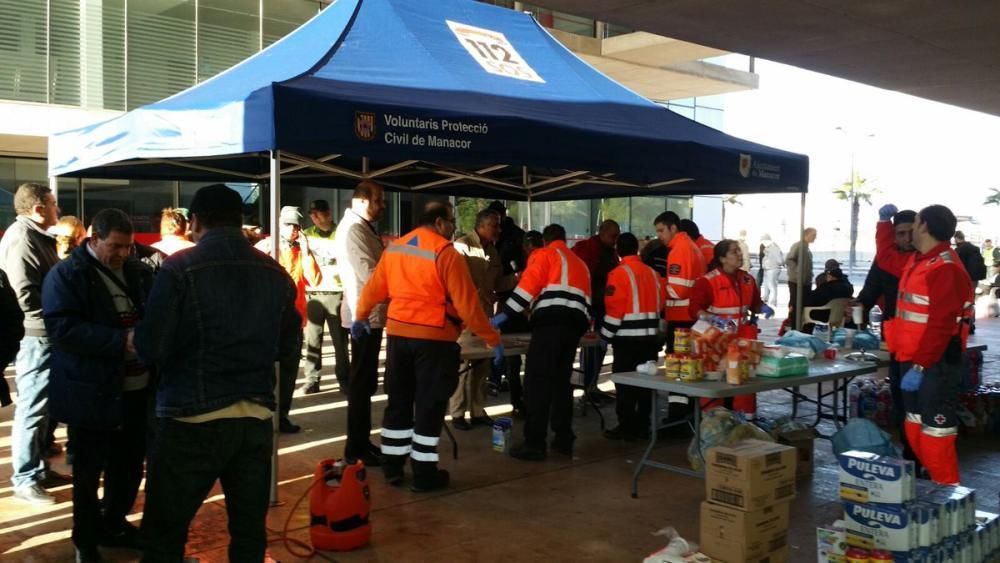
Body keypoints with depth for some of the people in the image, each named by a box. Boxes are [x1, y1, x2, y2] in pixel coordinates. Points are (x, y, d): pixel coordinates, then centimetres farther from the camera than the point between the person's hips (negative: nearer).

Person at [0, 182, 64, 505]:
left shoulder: (38, 237, 15)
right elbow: (27, 296, -22)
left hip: (48, 335, 9)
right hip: (37, 337, -9)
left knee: (44, 407, 16)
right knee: (32, 409, -1)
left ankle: (39, 468, 27)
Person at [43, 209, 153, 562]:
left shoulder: (137, 272, 9)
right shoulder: (66, 275, -9)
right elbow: (63, 329, -19)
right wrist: (121, 340, -27)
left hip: (137, 388, 6)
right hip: (92, 393, -6)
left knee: (130, 465, 16)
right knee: (89, 472, 7)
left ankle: (113, 525, 36)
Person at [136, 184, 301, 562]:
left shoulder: (180, 268, -7)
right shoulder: (275, 274, 5)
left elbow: (150, 348, -10)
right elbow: (289, 345, 13)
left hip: (193, 417, -4)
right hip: (256, 416, 4)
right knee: (249, 530, 12)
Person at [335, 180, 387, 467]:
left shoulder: (362, 228, 16)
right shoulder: (353, 229, -16)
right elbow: (369, 274, -23)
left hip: (368, 313, 10)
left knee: (365, 380, 15)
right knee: (362, 381, -4)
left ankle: (361, 440, 24)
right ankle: (356, 447, 3)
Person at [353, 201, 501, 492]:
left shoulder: (394, 247, 7)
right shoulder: (445, 252, -12)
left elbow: (374, 287, 15)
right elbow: (466, 303, -14)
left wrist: (360, 317, 33)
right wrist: (492, 339, -7)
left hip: (397, 333, 6)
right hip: (434, 337, -6)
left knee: (398, 401, 16)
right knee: (429, 405, 3)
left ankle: (392, 466, 23)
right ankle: (424, 473, 10)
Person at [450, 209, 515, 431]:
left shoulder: (493, 251, 14)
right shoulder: (462, 246, -10)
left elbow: (498, 282, 16)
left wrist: (517, 277, 0)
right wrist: (479, 293, -24)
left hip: (485, 313, 8)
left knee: (482, 364, 10)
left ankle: (478, 411, 19)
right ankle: (457, 413, 5)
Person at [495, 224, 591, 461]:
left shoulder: (543, 254, 9)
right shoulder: (580, 263, 30)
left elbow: (529, 285, -5)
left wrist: (505, 313, -8)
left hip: (551, 320, -7)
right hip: (576, 322, 7)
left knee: (538, 381, -5)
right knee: (561, 380, 16)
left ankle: (535, 444, -8)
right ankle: (564, 439, 19)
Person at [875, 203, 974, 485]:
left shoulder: (945, 269, -19)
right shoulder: (917, 261, 12)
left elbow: (940, 326, -25)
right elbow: (886, 257, 34)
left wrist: (919, 366, -25)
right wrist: (884, 221, 29)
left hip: (937, 365, -10)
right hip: (916, 360, 10)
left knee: (935, 434, -8)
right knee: (915, 430, 16)